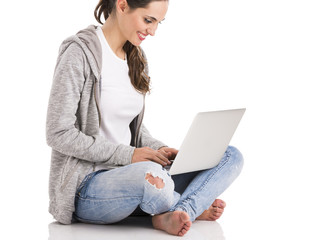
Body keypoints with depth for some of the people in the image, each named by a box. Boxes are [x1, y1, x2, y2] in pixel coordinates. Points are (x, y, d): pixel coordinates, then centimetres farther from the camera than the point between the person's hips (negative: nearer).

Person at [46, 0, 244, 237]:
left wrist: (159, 149, -2)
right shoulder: (79, 53, -12)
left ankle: (176, 215, -26)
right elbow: (58, 133, -16)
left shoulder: (136, 58, 13)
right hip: (86, 186, -7)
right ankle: (195, 207, -9)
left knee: (231, 156, -4)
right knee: (150, 175, -41)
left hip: (130, 171, 8)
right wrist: (127, 155, -19)